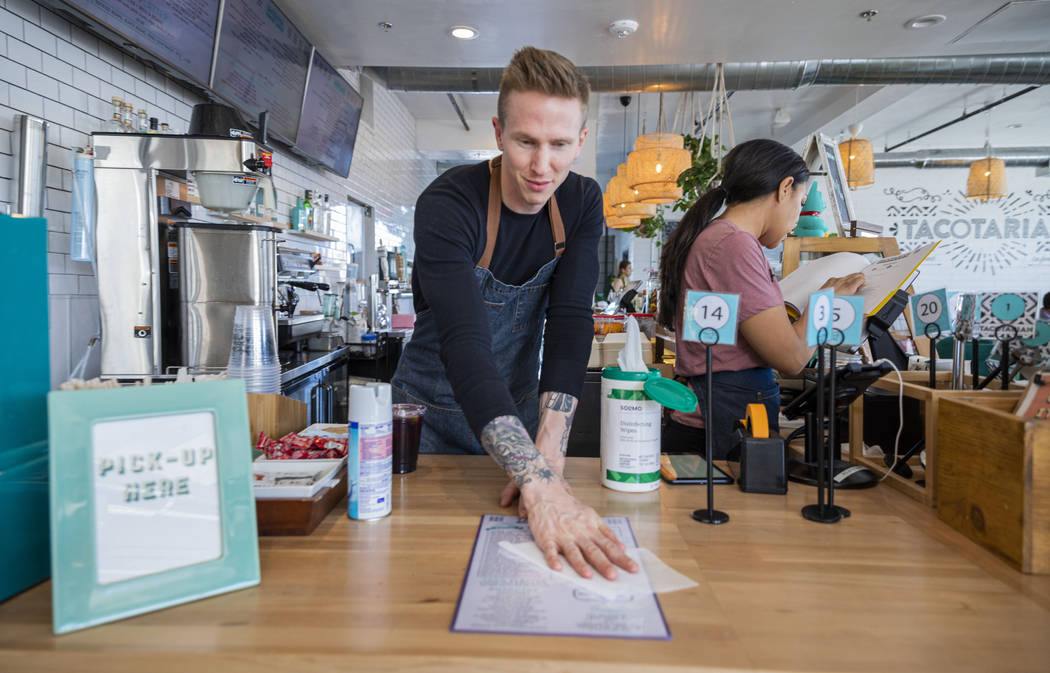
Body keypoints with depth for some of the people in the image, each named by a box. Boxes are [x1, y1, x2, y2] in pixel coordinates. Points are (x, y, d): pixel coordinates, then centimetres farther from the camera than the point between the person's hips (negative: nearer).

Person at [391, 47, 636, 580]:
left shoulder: (581, 204, -10)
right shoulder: (447, 206, -26)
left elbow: (570, 325, -19)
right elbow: (465, 345, -39)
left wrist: (548, 456, -31)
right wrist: (541, 484, -50)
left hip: (519, 411, 4)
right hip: (435, 414, -3)